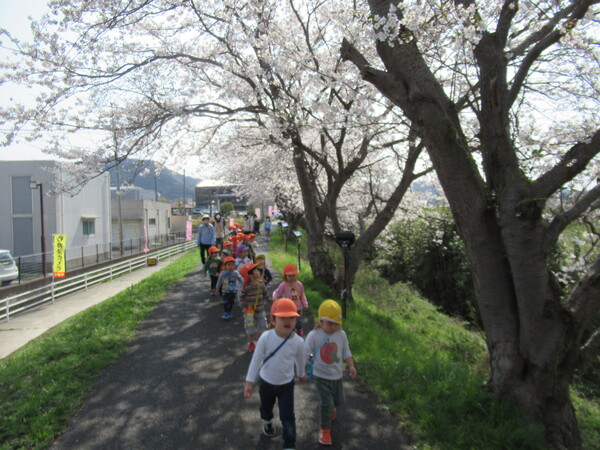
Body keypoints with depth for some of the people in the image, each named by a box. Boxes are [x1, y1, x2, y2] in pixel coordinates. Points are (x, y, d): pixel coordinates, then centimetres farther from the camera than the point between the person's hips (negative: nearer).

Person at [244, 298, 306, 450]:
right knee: (266, 407, 29)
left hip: (286, 385, -1)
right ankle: (267, 422, 62)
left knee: (288, 417, 0)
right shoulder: (266, 338, -26)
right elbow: (256, 360, -16)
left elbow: (300, 360, -1)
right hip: (266, 382, 1)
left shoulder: (298, 341, -22)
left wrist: (301, 374, 16)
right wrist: (249, 382, -12)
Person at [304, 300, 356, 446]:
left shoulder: (341, 335, -7)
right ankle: (324, 429, 16)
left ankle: (330, 407, 55)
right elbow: (305, 354, -13)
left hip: (337, 375, 4)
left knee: (338, 400, 19)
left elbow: (346, 352, 4)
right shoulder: (314, 335, -18)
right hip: (321, 376, -4)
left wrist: (351, 365, -6)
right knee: (326, 403, -7)